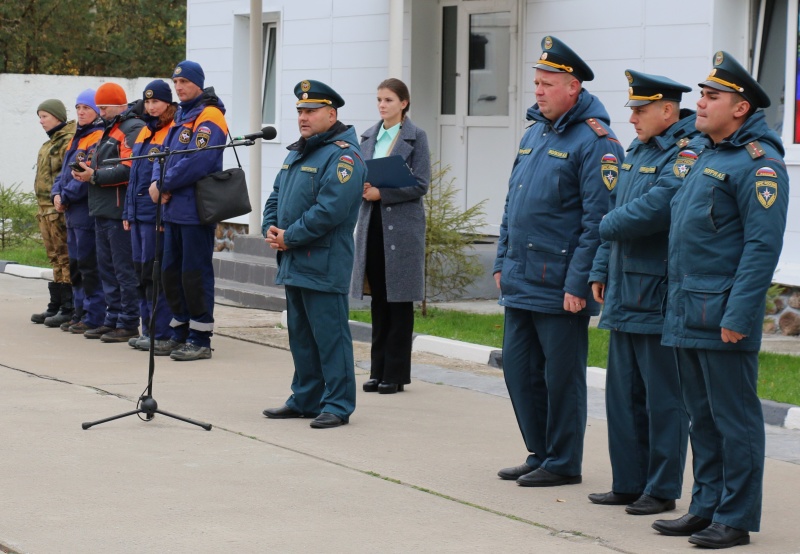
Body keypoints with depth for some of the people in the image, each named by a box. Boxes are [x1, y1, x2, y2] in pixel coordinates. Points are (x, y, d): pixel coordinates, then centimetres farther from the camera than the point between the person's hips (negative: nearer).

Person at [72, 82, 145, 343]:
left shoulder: (133, 129, -11)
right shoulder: (110, 130, 22)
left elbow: (129, 169, -21)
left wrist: (95, 176, -16)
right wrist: (87, 172, 4)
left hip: (120, 211, -10)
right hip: (103, 211, 10)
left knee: (124, 268, -7)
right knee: (107, 267, 13)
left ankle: (128, 323, -4)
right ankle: (113, 319, 20)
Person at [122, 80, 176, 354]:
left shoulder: (173, 132, -10)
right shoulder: (144, 132, 17)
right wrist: (128, 212, 19)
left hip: (157, 213, -9)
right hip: (138, 214, 9)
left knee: (154, 274, -8)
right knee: (142, 272, 12)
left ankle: (162, 335, -4)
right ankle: (148, 330, 20)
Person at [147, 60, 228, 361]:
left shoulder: (208, 117, -12)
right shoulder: (181, 116, 17)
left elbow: (197, 161, -23)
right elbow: (165, 153, 17)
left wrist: (165, 184, -15)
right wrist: (157, 181, -3)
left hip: (196, 210, -9)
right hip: (174, 209, 9)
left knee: (195, 274, -5)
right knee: (171, 272, 14)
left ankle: (200, 339, 2)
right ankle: (180, 333, 23)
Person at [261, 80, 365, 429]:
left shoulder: (342, 155, -13)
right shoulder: (297, 153, 18)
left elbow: (330, 210, -22)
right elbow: (276, 197, 23)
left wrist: (290, 237, -17)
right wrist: (270, 228, 3)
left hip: (324, 265, -10)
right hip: (294, 264, 10)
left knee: (330, 335, -6)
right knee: (300, 334, 15)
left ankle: (338, 405, 0)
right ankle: (305, 400, 24)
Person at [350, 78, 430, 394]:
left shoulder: (415, 137, -3)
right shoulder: (368, 137, 13)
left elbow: (419, 185, -9)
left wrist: (382, 193, -16)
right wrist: (361, 187, -7)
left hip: (402, 224, -5)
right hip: (372, 223, 5)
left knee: (399, 300, 0)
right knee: (378, 299, 7)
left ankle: (396, 373, 4)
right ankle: (378, 370, 13)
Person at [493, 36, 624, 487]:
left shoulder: (594, 141, -12)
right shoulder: (535, 132, 14)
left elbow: (598, 220, -17)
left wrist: (578, 284, -19)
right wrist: (503, 262, 17)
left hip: (560, 288, -8)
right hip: (521, 281, 8)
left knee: (561, 375, 1)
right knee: (519, 367, 12)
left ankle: (563, 463, 12)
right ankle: (540, 454, 25)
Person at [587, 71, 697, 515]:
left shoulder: (686, 153, -15)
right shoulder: (637, 150, 14)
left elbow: (653, 209, -26)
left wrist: (609, 226, -9)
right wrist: (601, 270, 15)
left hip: (660, 299, -9)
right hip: (624, 295, 9)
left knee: (663, 398, 0)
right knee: (623, 393, 14)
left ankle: (662, 490, 7)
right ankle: (629, 483, 22)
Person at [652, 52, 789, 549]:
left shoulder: (758, 162, -13)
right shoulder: (702, 152, 16)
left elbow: (763, 246, -18)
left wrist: (739, 315, -22)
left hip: (723, 314, -9)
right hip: (686, 312, 9)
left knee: (733, 417, -2)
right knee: (702, 415, 14)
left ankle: (736, 518, 3)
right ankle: (707, 506, 22)